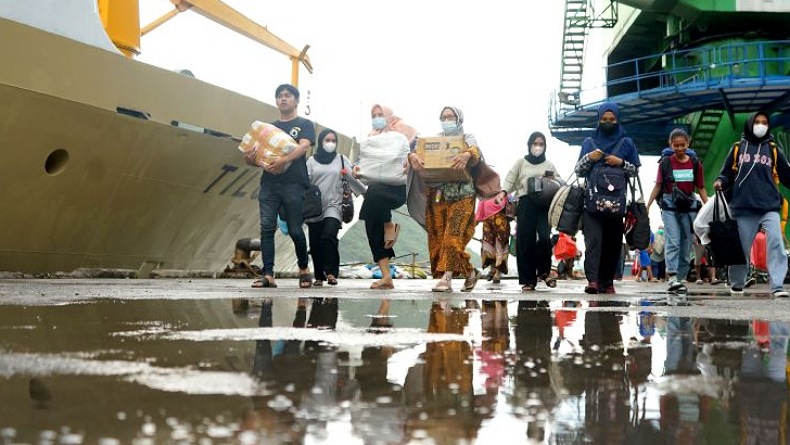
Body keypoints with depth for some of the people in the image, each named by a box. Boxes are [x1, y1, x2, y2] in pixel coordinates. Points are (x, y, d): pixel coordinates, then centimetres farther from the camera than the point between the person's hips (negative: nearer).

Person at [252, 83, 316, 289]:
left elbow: (304, 146, -9)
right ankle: (268, 274, -10)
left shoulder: (304, 124, 10)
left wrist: (284, 160, -28)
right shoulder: (269, 127, 22)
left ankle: (304, 268, 20)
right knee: (267, 227, -8)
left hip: (294, 183, -3)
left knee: (295, 229, -2)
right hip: (269, 183, 4)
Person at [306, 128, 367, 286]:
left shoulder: (341, 160, 12)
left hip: (333, 207, -1)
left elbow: (353, 179, 8)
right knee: (315, 244, 0)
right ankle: (319, 276, 11)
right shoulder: (312, 161, 11)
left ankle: (331, 272, -21)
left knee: (329, 237, -23)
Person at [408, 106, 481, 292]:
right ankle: (470, 272, 11)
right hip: (437, 193, 4)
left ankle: (446, 278, -20)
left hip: (461, 194, -4)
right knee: (437, 236, 1)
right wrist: (413, 156, -25)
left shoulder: (467, 138, 6)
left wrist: (467, 155, -40)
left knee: (453, 235, -15)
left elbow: (476, 151, -16)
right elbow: (419, 151, 0)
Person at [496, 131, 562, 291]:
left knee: (544, 236, -18)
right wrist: (503, 192, -16)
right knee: (526, 241, -4)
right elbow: (510, 179, 2)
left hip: (544, 204, 1)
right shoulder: (521, 162, 14)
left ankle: (544, 271, 3)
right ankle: (528, 280, 1)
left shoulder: (549, 165, 19)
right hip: (525, 204, 0)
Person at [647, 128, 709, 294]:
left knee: (686, 245, 4)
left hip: (689, 206, 3)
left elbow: (701, 188, 9)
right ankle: (671, 278, -22)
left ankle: (681, 278, 10)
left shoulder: (695, 164, 5)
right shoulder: (666, 163, 1)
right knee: (672, 242, -14)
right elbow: (658, 186, 4)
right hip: (670, 207, -3)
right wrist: (647, 206, -2)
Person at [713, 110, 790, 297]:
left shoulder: (773, 149, 11)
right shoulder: (738, 148, 11)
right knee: (742, 247, 7)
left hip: (769, 206, 0)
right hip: (744, 206, 0)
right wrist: (720, 182, -7)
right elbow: (727, 173, 13)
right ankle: (737, 283, 23)